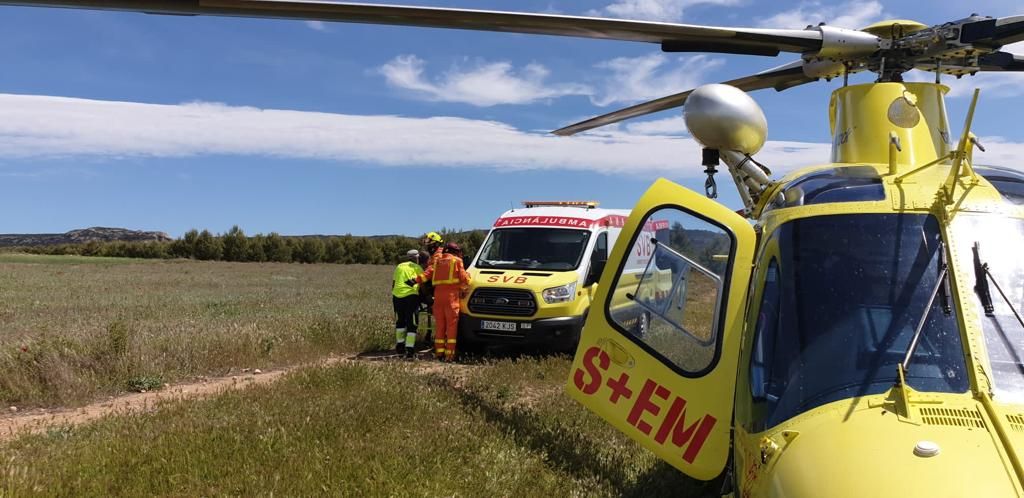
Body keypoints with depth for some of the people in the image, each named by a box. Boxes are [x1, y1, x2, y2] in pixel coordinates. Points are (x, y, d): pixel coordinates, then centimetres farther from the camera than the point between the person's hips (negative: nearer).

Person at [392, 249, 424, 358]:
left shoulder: (399, 266, 21)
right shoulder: (417, 268, 9)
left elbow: (393, 283, 23)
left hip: (397, 296, 4)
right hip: (411, 296, -4)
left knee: (400, 321, 21)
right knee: (411, 324, 0)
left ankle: (400, 345, 27)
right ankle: (409, 349, -6)